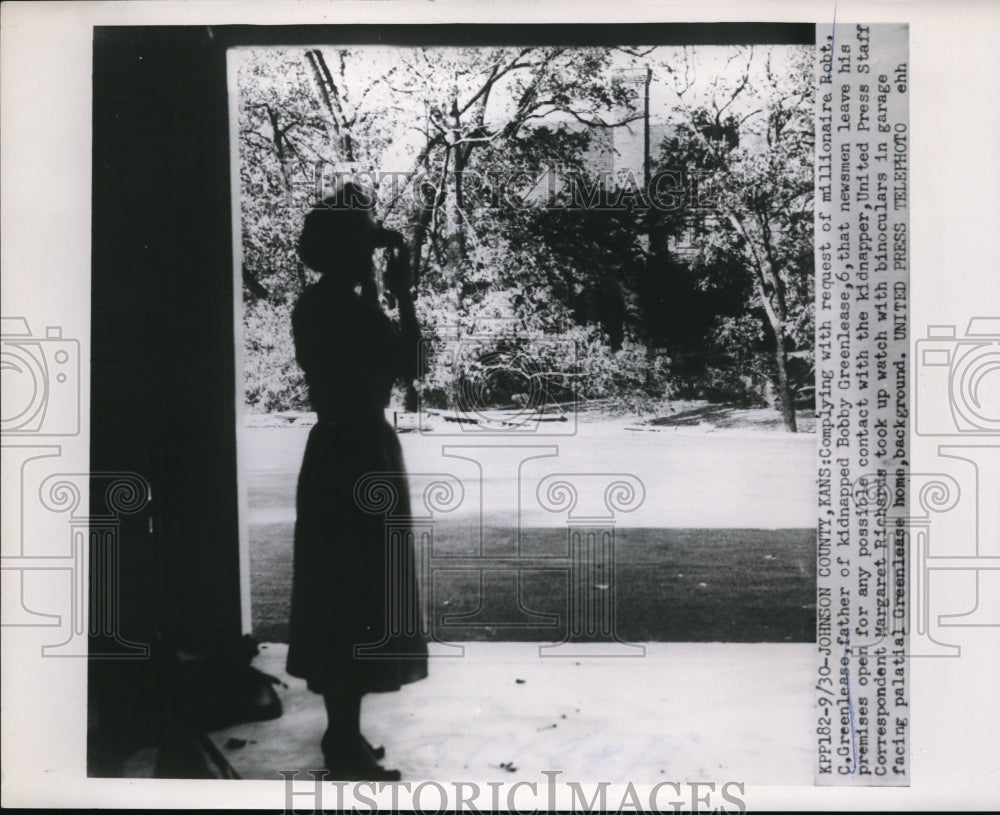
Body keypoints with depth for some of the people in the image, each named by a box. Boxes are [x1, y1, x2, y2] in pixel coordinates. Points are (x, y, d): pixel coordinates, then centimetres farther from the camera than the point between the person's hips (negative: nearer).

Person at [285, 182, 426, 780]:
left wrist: (374, 294, 14)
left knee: (338, 598, 15)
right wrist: (403, 291, -7)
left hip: (336, 450, 10)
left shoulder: (317, 304, 10)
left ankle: (343, 732, 27)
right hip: (360, 454, -10)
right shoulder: (349, 306, -18)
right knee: (359, 603, -2)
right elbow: (409, 365, -11)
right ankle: (347, 745, 8)